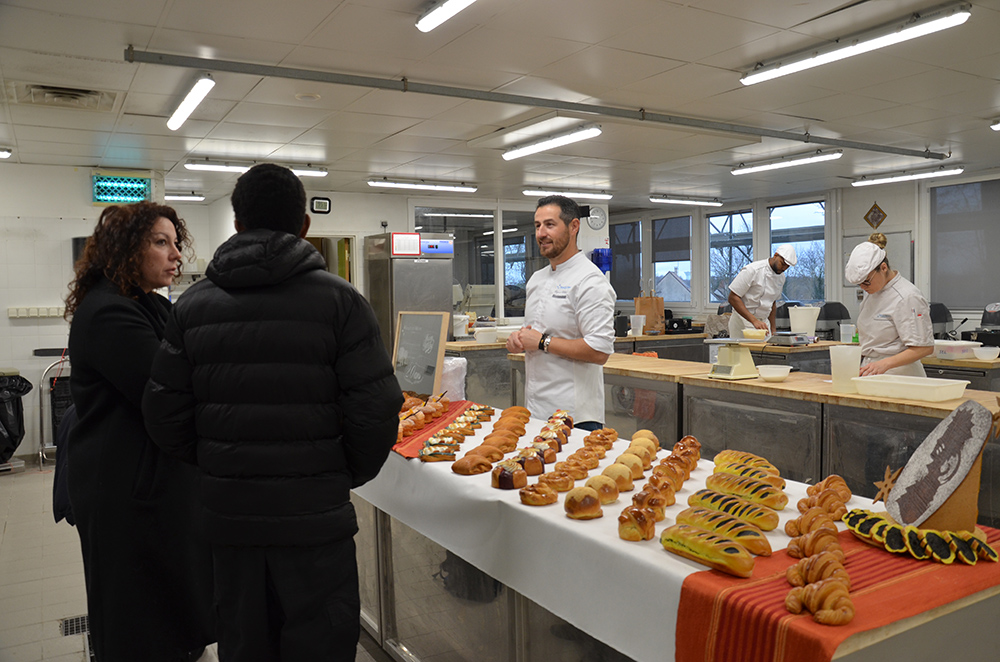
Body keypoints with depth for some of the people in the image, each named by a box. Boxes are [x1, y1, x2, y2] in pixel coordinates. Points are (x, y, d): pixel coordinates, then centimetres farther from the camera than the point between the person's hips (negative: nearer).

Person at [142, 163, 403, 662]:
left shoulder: (193, 304, 2)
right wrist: (347, 476, 4)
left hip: (227, 514, 4)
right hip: (314, 514, -3)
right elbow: (375, 411, -14)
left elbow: (164, 415, 1)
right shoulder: (337, 299, -9)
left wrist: (220, 467, 15)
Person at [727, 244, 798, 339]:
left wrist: (773, 329, 14)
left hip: (763, 322, 7)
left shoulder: (781, 277, 8)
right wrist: (754, 321, -24)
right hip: (743, 322, -7)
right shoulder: (752, 270, -16)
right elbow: (733, 298, -18)